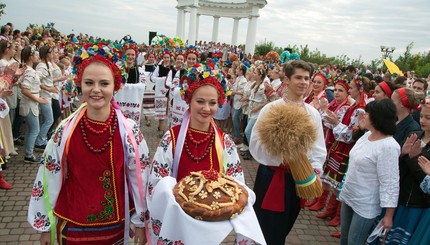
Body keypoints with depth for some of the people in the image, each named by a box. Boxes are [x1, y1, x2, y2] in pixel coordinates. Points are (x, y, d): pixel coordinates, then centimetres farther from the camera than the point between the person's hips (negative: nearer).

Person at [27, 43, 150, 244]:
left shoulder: (129, 131, -14)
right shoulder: (65, 131, -11)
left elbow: (140, 178, -6)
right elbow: (50, 179, -2)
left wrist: (140, 222, 0)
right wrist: (45, 225, 5)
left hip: (116, 224, 0)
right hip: (73, 225, 1)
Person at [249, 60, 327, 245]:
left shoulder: (313, 113, 3)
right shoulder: (271, 108, -11)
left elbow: (319, 147, 5)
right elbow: (256, 142, -14)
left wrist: (316, 171, -9)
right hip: (272, 176, -4)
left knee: (283, 228, 21)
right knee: (265, 229, 8)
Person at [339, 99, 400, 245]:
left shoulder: (388, 146, -25)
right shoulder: (367, 135, 2)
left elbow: (390, 183, -24)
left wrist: (388, 215, -21)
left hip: (365, 205, -8)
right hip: (348, 196, 8)